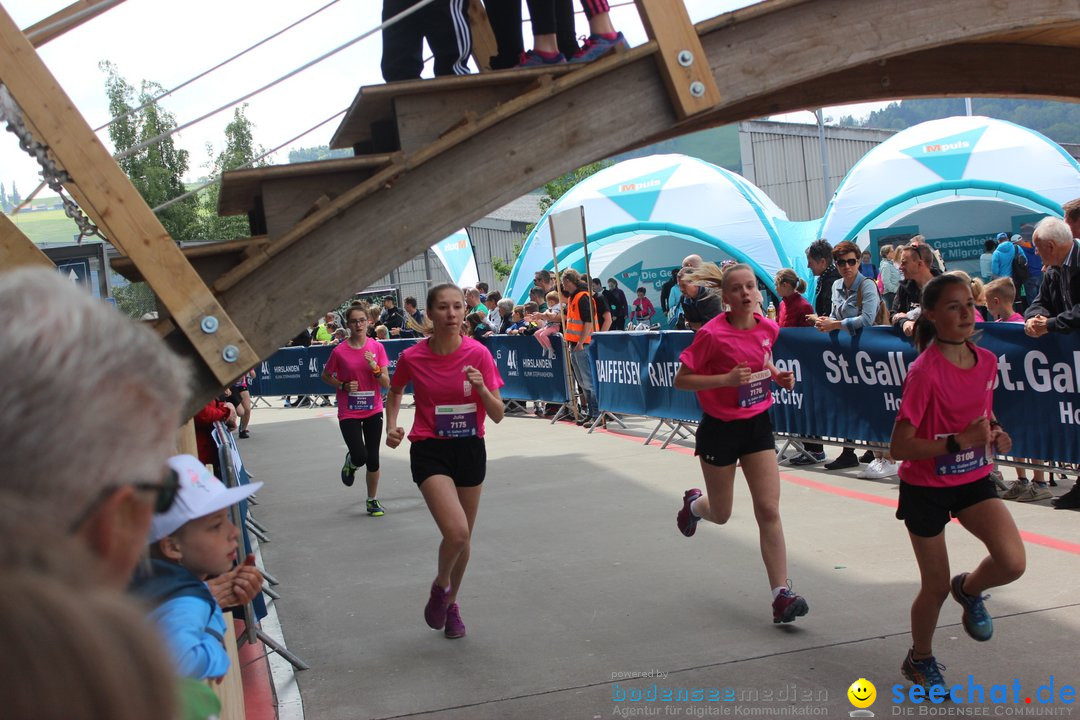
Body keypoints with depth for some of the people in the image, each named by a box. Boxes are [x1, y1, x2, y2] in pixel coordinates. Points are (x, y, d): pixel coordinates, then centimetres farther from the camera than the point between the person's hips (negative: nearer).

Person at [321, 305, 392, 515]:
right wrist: (343, 386, -10)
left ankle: (372, 501, 22)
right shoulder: (340, 351, -9)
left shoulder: (377, 347, -4)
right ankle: (350, 463, 24)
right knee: (360, 456, -14)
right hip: (349, 413, -2)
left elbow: (386, 383, -4)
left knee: (373, 459, 4)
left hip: (373, 410, 2)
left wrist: (375, 367, -22)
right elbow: (326, 376, 7)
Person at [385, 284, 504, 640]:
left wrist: (481, 388, -26)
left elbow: (497, 415, -8)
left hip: (470, 449, 2)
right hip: (429, 450, -2)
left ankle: (451, 602, 39)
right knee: (456, 531, -21)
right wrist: (392, 426, -2)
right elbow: (395, 391, 13)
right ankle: (440, 586, 11)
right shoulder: (412, 358, -10)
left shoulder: (478, 354, -10)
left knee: (463, 537, 13)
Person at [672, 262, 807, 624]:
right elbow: (681, 380, -15)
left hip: (758, 425, 4)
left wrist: (777, 375, -2)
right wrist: (727, 379, -27)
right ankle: (694, 503, 50)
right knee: (721, 514, 13)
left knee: (769, 511, -4)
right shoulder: (712, 334, -19)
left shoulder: (768, 328, -2)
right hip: (720, 428, -4)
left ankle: (781, 594, -1)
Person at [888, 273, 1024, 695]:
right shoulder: (925, 372, -23)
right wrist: (960, 442, -28)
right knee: (937, 586, 7)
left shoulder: (987, 361, -4)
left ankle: (970, 589, 18)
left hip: (973, 479, 5)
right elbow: (898, 446, -23)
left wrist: (995, 434, -5)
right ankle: (920, 660, 35)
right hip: (925, 488, -5)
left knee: (1012, 562, -18)